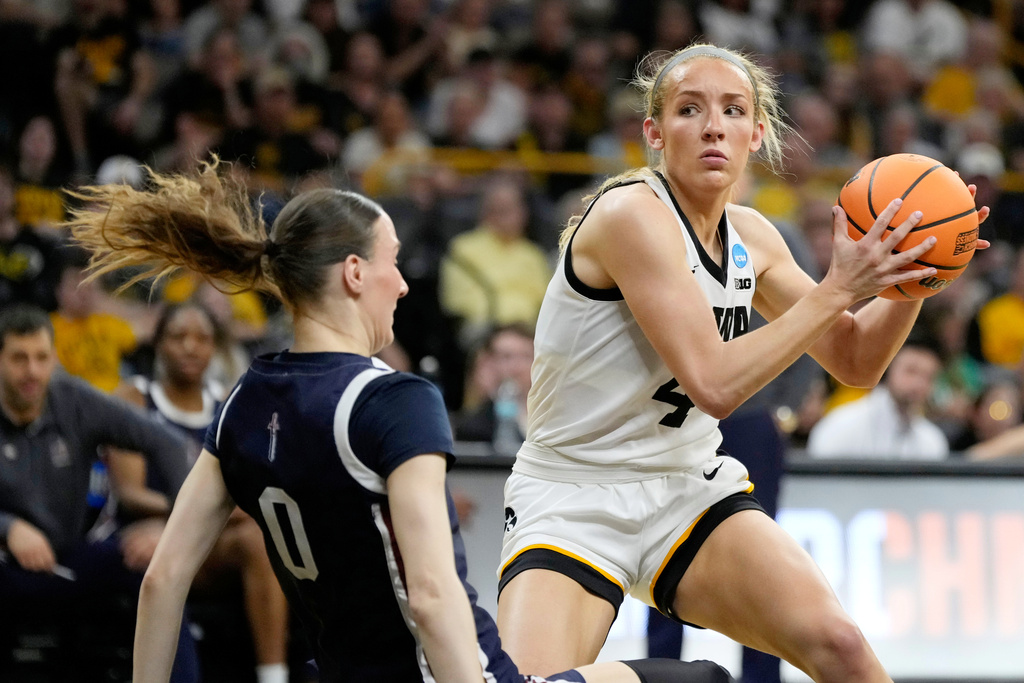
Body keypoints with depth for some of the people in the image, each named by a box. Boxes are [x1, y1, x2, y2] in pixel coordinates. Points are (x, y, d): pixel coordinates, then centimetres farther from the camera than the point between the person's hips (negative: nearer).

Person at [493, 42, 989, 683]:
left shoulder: (749, 236, 5)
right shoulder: (632, 214, -19)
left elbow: (855, 361, 14)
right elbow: (713, 383, -25)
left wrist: (914, 277, -5)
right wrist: (838, 289, -23)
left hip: (691, 490, 6)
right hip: (570, 503, -6)